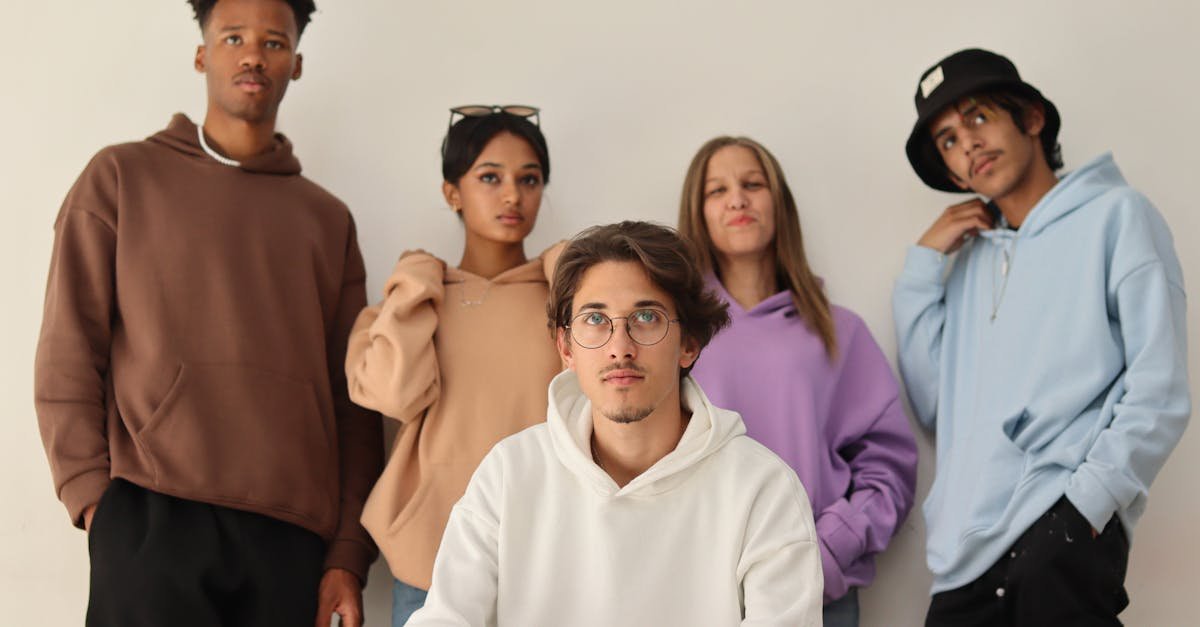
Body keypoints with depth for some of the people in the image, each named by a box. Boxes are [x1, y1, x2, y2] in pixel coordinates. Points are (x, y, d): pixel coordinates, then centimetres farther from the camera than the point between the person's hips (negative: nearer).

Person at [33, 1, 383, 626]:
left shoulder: (328, 219, 15)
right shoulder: (122, 177, 9)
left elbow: (352, 402, 10)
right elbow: (66, 359, 3)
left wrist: (348, 553, 3)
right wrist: (94, 498, -8)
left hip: (292, 535, 2)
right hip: (151, 524, -2)